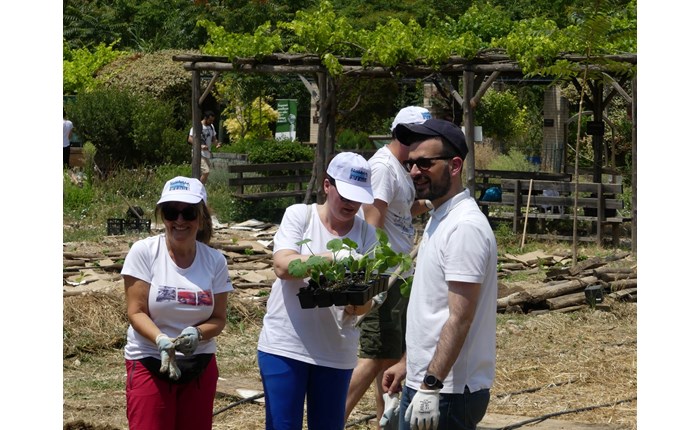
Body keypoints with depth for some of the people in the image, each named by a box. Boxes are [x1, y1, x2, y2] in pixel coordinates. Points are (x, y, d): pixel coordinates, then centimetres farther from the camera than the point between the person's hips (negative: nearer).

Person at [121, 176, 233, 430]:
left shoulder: (215, 261, -1)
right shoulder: (143, 252, -8)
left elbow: (218, 319, 1)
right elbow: (136, 312, -10)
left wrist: (196, 333, -21)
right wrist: (161, 340, -28)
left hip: (200, 364, 3)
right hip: (149, 362, -3)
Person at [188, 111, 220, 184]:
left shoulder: (211, 127, 13)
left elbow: (214, 139, 22)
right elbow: (190, 139, -14)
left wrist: (217, 143, -2)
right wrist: (200, 146, -27)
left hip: (207, 153, 8)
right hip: (199, 154, -8)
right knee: (206, 171, -20)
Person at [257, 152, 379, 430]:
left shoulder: (366, 233, 1)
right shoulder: (299, 215, -4)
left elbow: (366, 302, -1)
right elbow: (283, 266, -20)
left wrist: (357, 304, -26)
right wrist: (334, 258, -33)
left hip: (336, 352, 2)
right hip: (284, 345, -2)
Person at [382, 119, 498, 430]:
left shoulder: (465, 227, -18)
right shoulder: (438, 219, 13)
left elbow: (460, 318, -23)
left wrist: (431, 385, -26)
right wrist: (407, 363, 23)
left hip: (447, 393, -10)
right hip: (421, 382, 10)